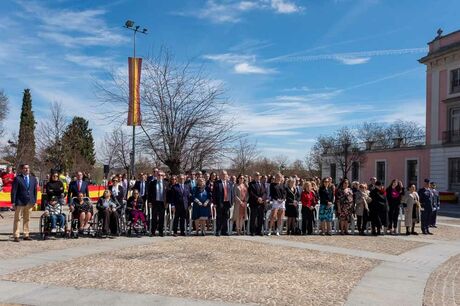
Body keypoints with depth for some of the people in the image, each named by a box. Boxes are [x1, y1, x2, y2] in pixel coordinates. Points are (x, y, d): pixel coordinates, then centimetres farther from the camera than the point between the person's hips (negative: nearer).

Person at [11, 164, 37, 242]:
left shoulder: (33, 179, 9)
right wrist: (13, 202, -10)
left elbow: (35, 191, 12)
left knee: (27, 219, 10)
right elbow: (13, 191, -6)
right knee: (17, 219, 2)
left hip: (29, 202, 4)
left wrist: (35, 201, 7)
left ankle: (26, 235, 16)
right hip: (19, 202, -4)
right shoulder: (17, 178, -4)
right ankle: (16, 236, 6)